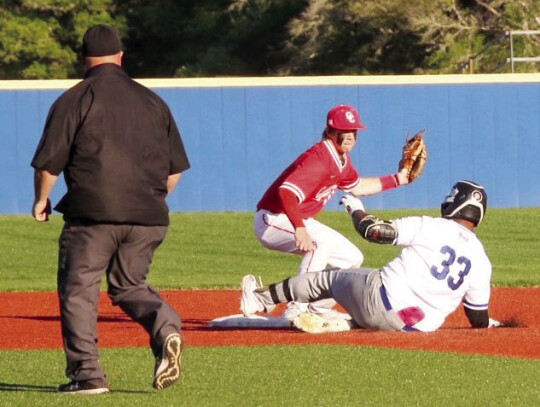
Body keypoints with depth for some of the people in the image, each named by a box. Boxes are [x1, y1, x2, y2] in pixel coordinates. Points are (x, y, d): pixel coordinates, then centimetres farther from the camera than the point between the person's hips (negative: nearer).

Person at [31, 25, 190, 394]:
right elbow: (175, 170, 14)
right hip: (147, 219, 5)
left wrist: (42, 199, 14)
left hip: (92, 214, -5)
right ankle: (165, 326, -10)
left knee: (78, 288, 5)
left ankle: (87, 373, -4)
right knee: (129, 284, 19)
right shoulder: (153, 102, 13)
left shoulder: (74, 100, -2)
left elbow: (48, 164, -4)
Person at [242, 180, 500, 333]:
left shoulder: (430, 227, -7)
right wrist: (486, 322, 30)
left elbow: (374, 231, -7)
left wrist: (356, 209, 14)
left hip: (381, 299, -3)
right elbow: (480, 321, 6)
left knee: (327, 279, 20)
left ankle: (259, 299, 34)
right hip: (421, 325, 3)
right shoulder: (481, 261, 2)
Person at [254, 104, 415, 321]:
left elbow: (357, 187, 27)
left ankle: (318, 308, 21)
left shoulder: (342, 159, 5)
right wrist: (300, 229, -55)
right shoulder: (319, 158, -26)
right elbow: (287, 191, -41)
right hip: (273, 220, -10)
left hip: (300, 220, 10)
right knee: (324, 240, -35)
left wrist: (396, 180, 20)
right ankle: (297, 308, -33)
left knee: (352, 258, 9)